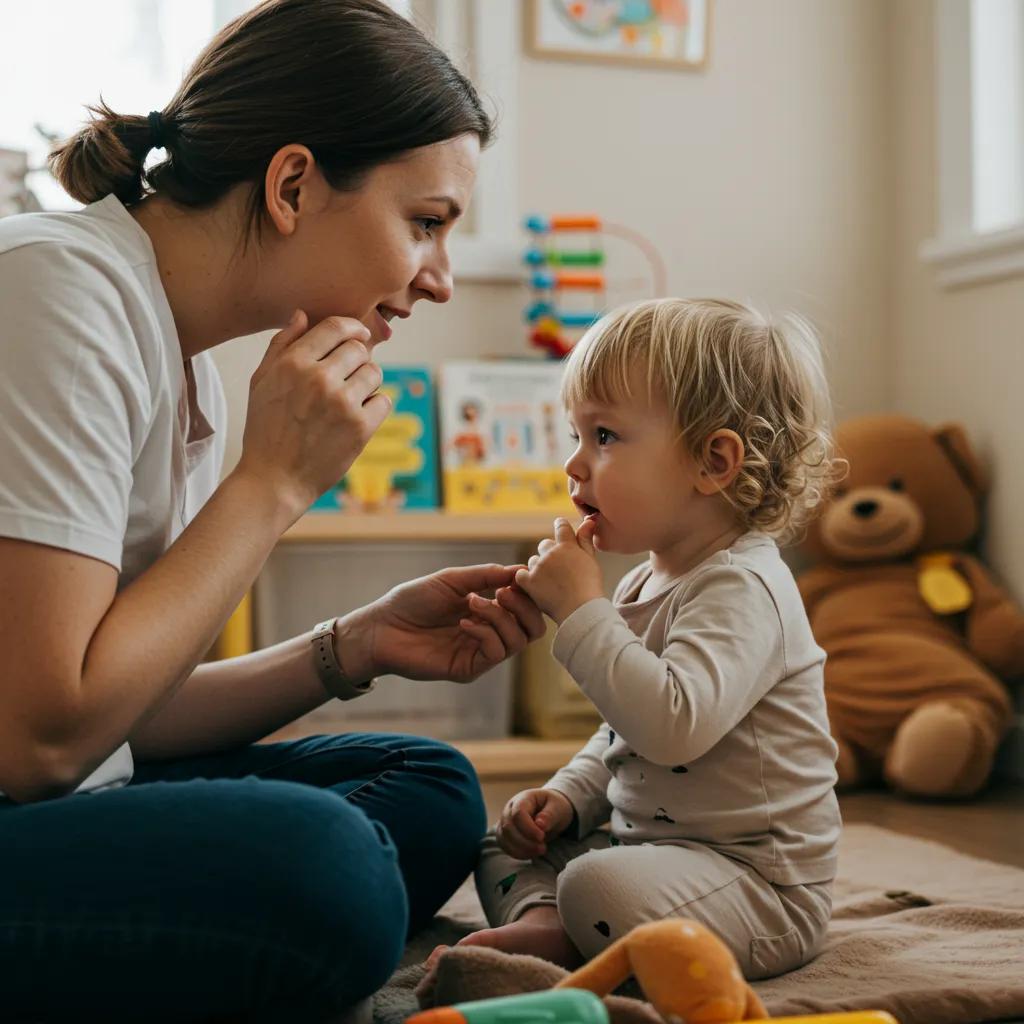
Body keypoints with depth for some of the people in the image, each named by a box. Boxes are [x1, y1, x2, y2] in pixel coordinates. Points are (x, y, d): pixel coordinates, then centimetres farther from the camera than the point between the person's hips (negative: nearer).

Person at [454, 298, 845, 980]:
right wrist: (569, 796, 7)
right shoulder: (648, 583, 12)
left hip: (761, 884, -10)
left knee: (600, 886, -35)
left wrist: (581, 610, -28)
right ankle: (544, 918, -10)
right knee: (506, 846, 15)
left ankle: (561, 939, -7)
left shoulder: (742, 589, -19)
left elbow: (673, 724, -36)